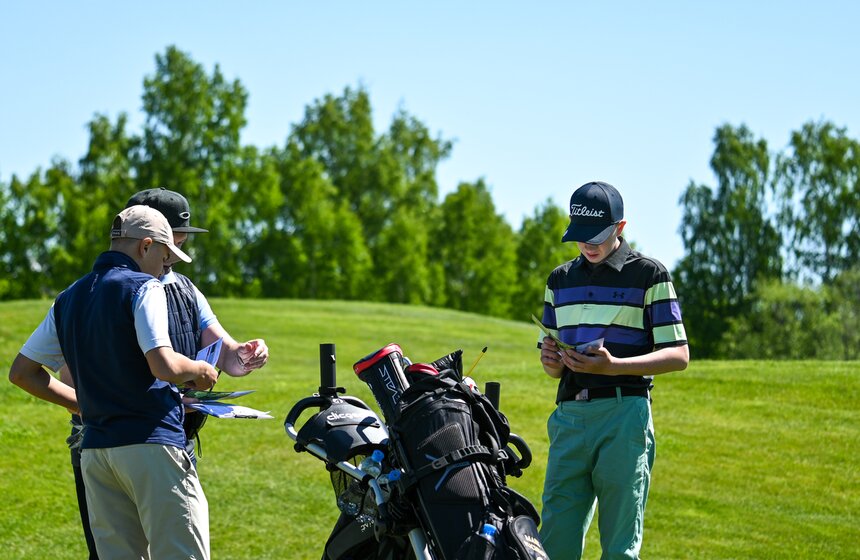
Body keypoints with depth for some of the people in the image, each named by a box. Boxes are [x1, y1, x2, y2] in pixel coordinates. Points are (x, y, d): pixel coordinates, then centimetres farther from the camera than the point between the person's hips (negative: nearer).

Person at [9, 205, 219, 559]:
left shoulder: (68, 300, 16)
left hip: (94, 449, 7)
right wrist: (199, 370, 1)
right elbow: (164, 366, -19)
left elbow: (22, 372, 19)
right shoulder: (142, 288, -6)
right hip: (150, 443, -7)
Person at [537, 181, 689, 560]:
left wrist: (614, 365, -16)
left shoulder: (648, 274, 3)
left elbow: (679, 356, -2)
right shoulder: (560, 279, 19)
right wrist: (551, 361, -1)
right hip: (569, 415, 5)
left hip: (623, 414, -5)